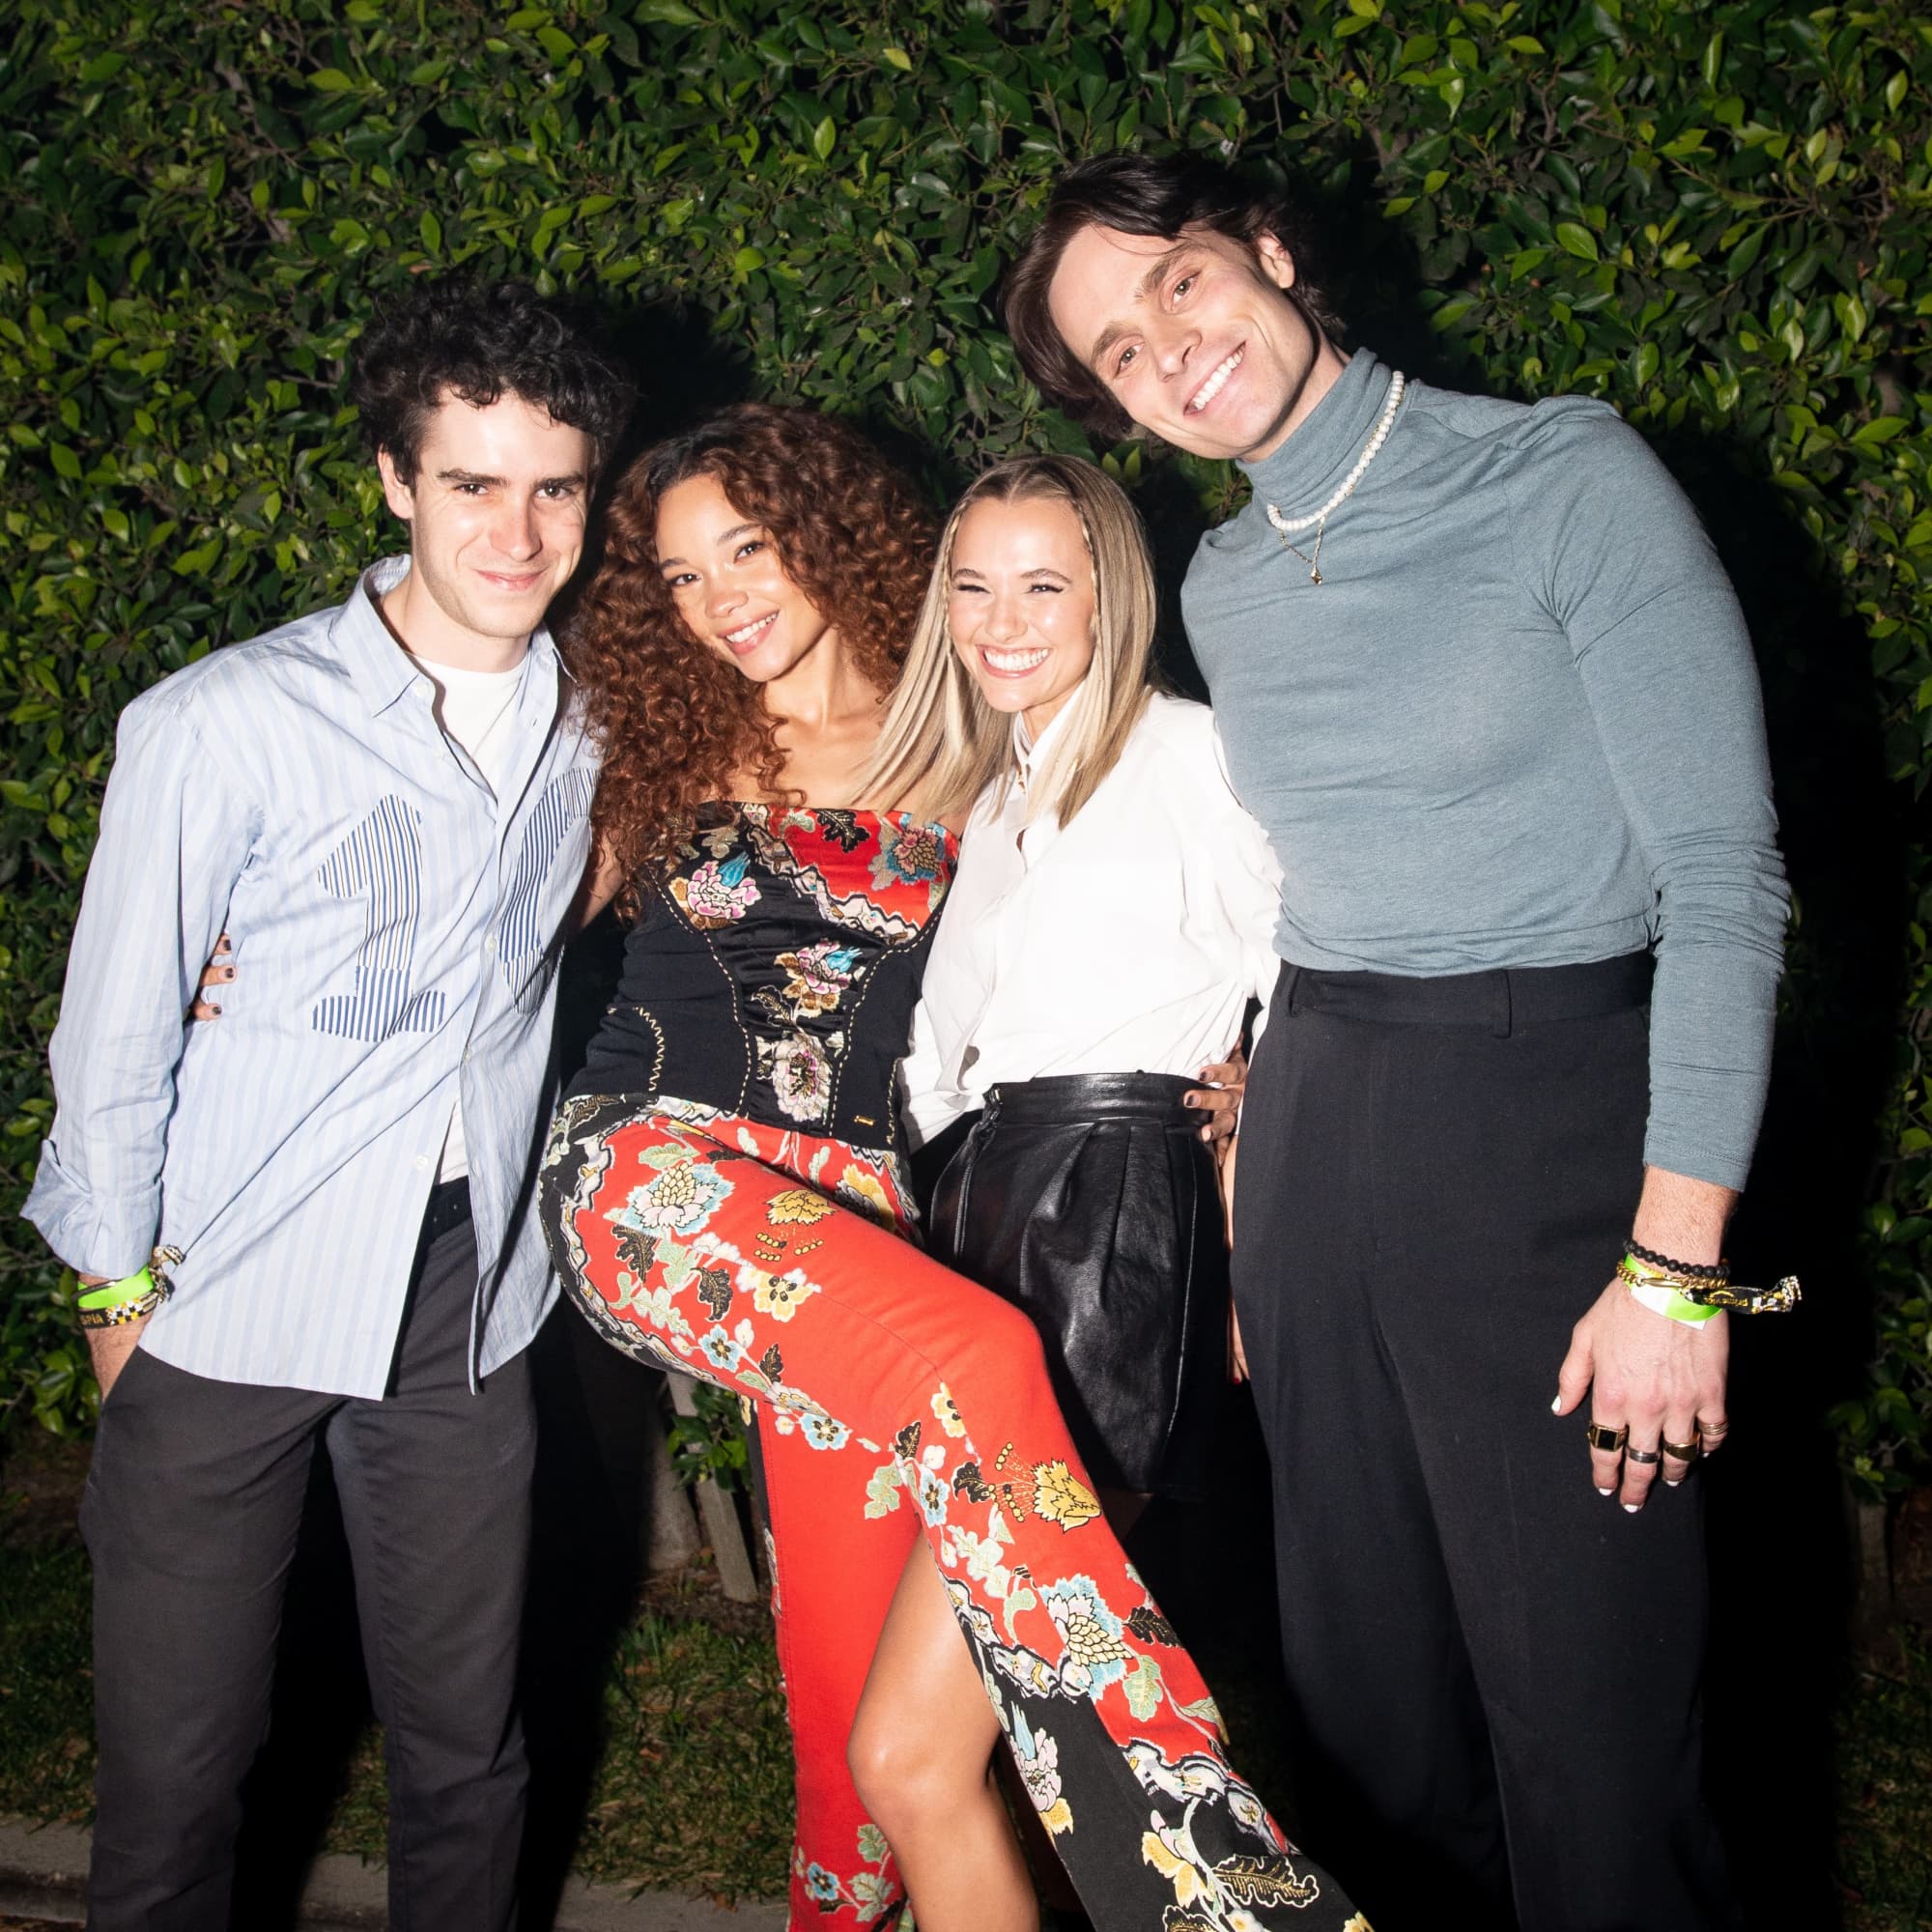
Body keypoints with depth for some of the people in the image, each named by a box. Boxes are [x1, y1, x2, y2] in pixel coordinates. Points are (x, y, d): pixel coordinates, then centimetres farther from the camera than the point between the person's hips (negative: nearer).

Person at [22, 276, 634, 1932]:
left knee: (466, 1755, 12)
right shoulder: (224, 726, -13)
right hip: (229, 1299, -3)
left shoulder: (591, 727, 2)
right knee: (178, 1766, 6)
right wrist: (120, 1288, 0)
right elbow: (115, 1035, -4)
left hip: (468, 1295, 4)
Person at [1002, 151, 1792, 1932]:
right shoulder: (1223, 592, 11)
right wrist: (1260, 1207, 12)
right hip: (1316, 1134, 6)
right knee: (1367, 1693, 13)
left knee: (1588, 1702, -1)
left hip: (1549, 1114, -5)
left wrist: (1676, 1258, -16)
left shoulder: (1562, 477, -7)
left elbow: (1725, 874, -11)